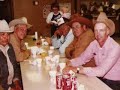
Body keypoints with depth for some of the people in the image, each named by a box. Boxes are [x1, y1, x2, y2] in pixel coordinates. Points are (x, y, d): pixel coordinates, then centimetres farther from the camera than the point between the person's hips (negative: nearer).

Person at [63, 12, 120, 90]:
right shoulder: (94, 44, -5)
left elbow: (101, 71, -33)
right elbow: (82, 59, -1)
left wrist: (76, 69, -37)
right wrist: (67, 64, -20)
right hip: (100, 79, 5)